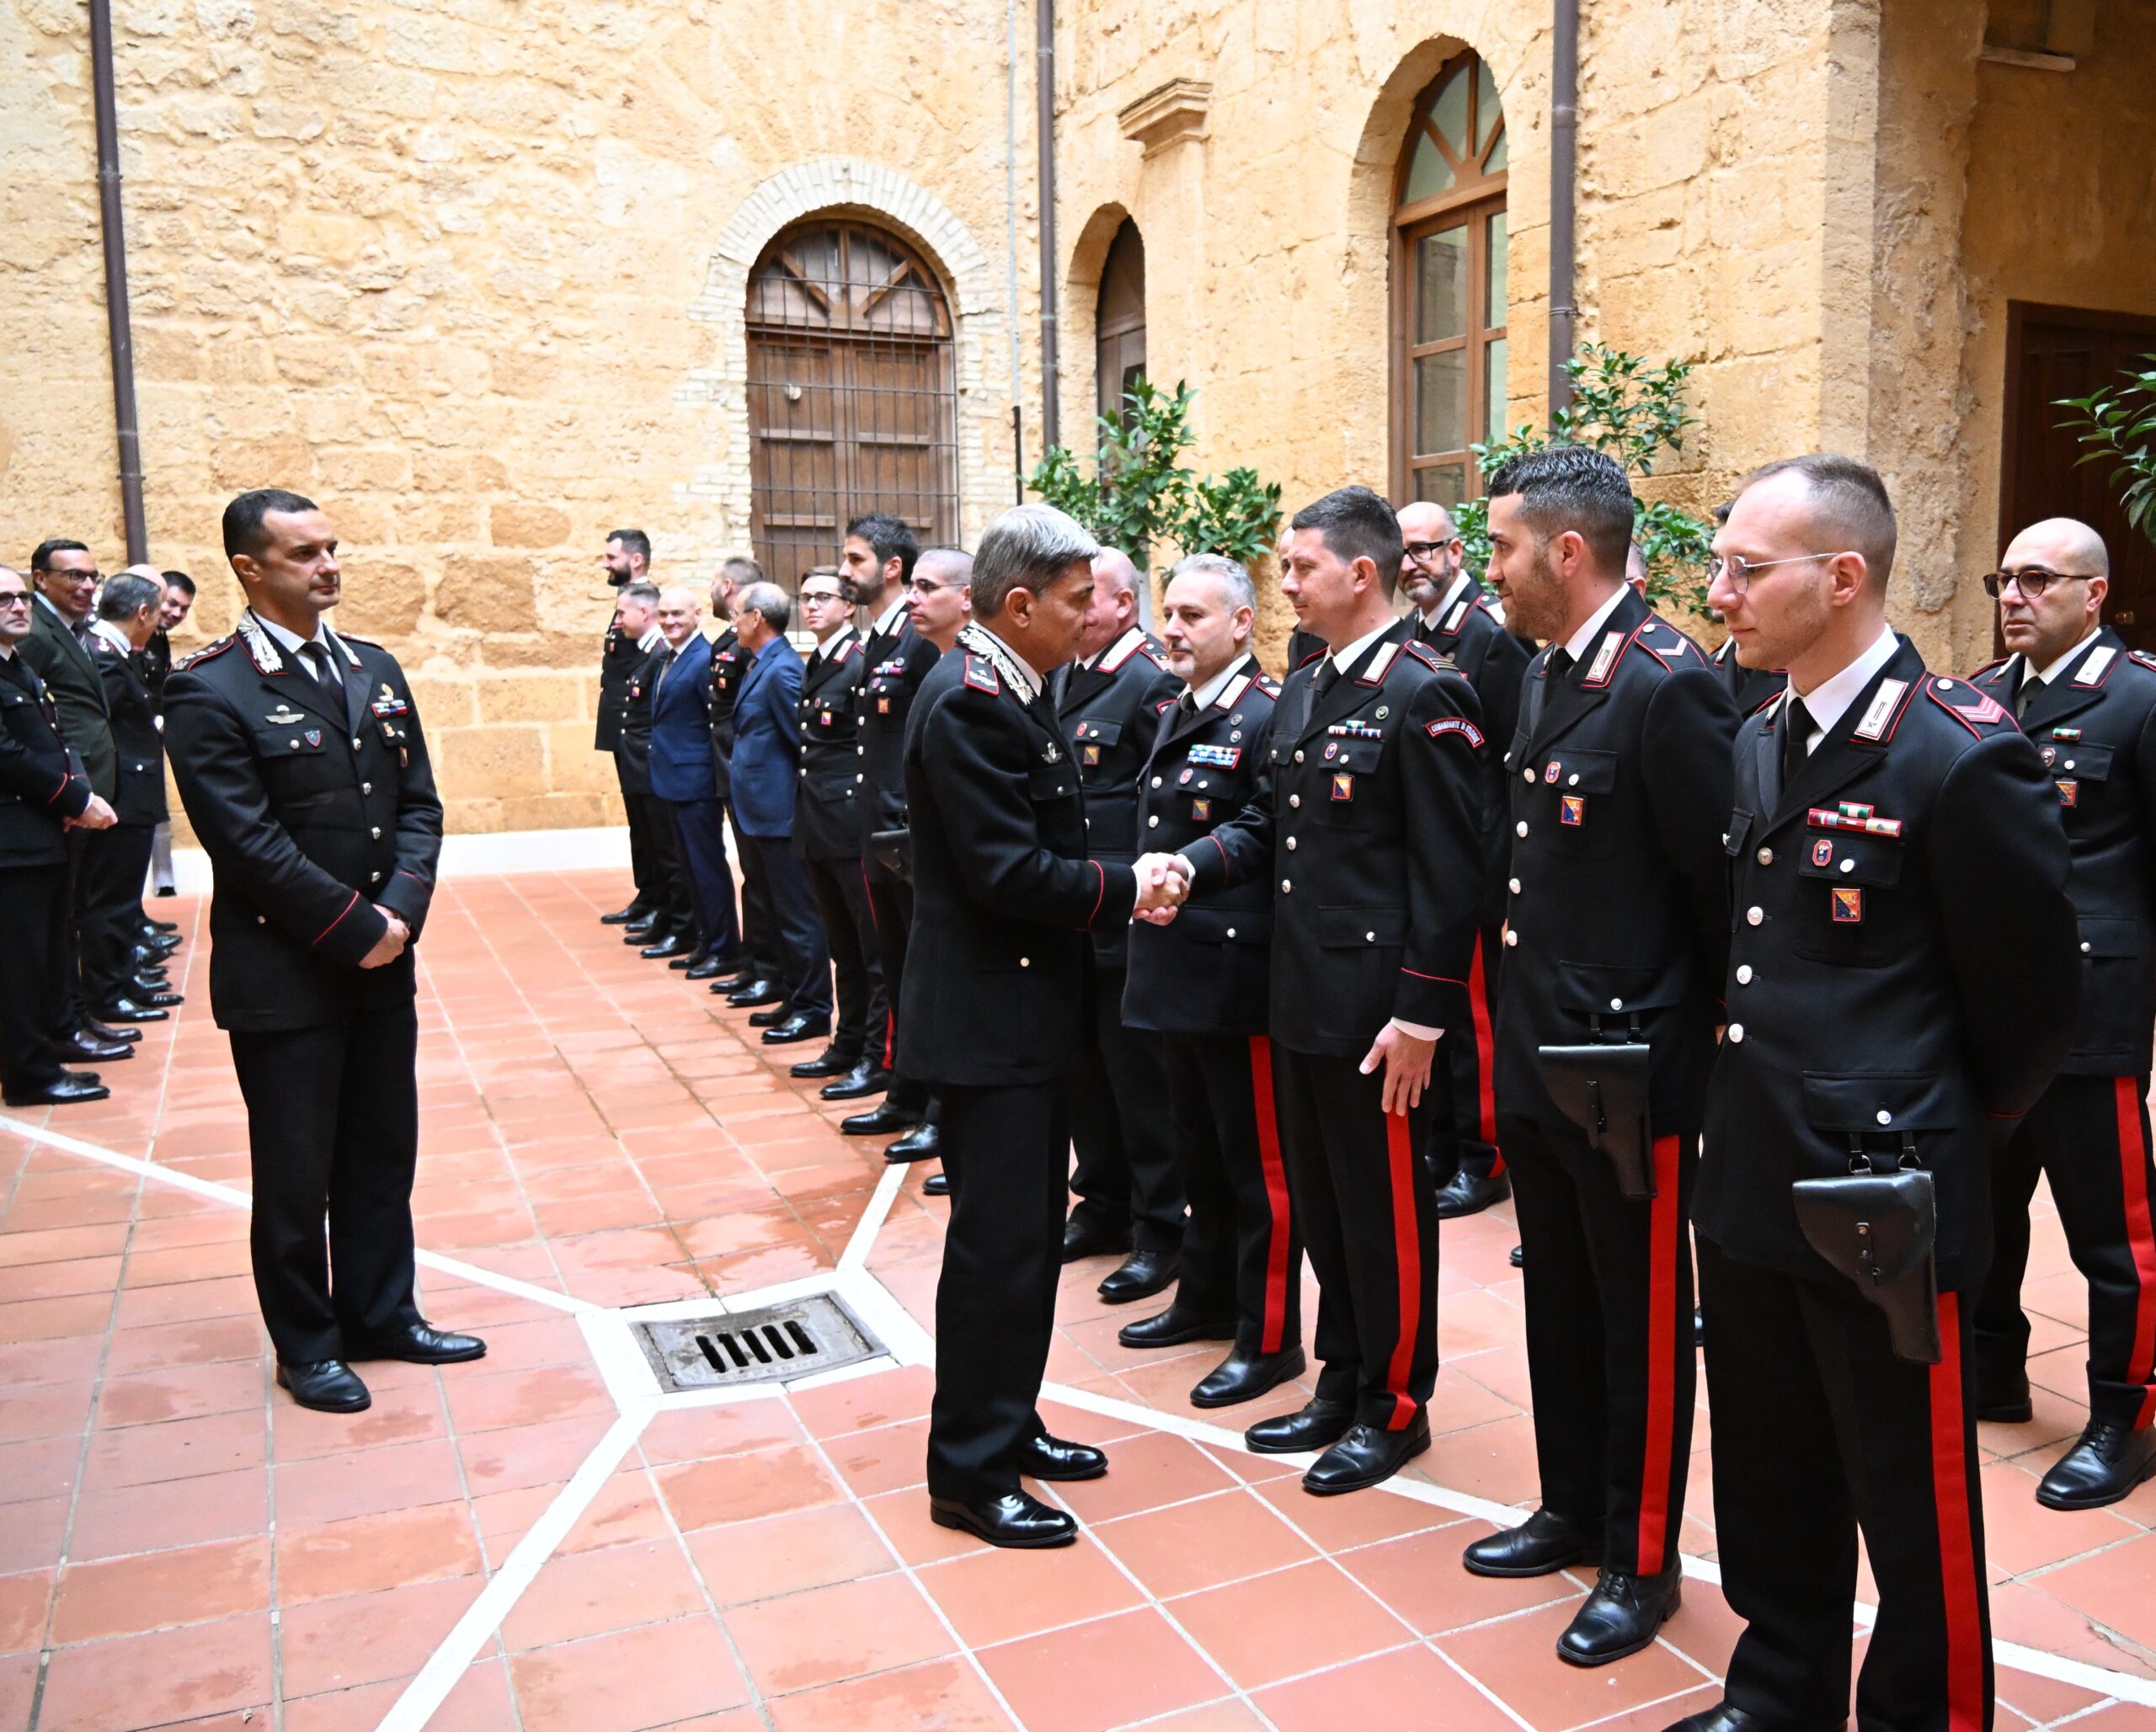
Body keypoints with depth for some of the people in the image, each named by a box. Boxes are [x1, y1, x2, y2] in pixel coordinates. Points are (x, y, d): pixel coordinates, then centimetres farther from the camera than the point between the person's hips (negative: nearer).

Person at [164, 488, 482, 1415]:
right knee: (295, 1170, 8)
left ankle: (381, 1313, 31)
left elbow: (419, 805, 6)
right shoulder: (209, 690, -12)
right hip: (283, 976, -6)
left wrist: (399, 913, -8)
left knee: (382, 1152, 15)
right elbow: (248, 842, -17)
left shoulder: (376, 669, 9)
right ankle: (306, 1345, 24)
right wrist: (355, 930, -15)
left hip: (382, 963, 6)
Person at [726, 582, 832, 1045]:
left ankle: (813, 1009, 5)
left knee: (798, 915, -2)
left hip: (780, 811, -10)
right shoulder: (761, 665, 12)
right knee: (781, 913, 16)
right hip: (762, 810, 10)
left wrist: (801, 792, -12)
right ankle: (794, 998, 26)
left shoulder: (782, 669, -17)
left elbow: (802, 738, -20)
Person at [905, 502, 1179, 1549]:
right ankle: (968, 1472, 12)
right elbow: (1007, 872, -24)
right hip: (986, 1017, -10)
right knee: (998, 1243, -2)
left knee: (1028, 1232, 18)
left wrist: (1118, 886, -2)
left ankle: (1009, 1423, 32)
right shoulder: (965, 702, -19)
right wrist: (1124, 892, -13)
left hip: (1030, 1008, 10)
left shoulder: (1017, 693, 12)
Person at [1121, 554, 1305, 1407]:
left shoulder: (1267, 717, -14)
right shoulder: (1175, 715, 14)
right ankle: (1207, 1297, 36)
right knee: (1199, 1145, 20)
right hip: (1177, 968, 9)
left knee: (1258, 1160, 3)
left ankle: (1269, 1338, 15)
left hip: (1240, 974, -9)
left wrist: (1187, 878, -18)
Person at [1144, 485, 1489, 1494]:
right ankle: (1342, 1381, 34)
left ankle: (1396, 1407, 24)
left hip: (1375, 1010, -8)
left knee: (1384, 1213, 6)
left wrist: (1422, 1015, -18)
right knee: (1319, 1201, 18)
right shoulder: (1302, 691, 12)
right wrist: (1189, 865, -5)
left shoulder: (1426, 694, -14)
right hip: (1300, 996, 8)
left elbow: (1449, 873, -17)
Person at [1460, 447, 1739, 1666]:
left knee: (1642, 1325, 9)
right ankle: (1575, 1510, 39)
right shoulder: (1547, 676, 8)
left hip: (1634, 1069, -8)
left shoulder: (1671, 686, -19)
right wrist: (1521, 1030, 13)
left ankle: (1645, 1561, 27)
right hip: (1539, 1060, 9)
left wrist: (1719, 1032, -8)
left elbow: (1724, 884, -17)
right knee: (1561, 1305, 21)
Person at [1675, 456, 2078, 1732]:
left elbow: (2035, 1001, -8)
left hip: (1887, 1205, -7)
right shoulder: (1757, 745, 8)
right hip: (1753, 1189, 7)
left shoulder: (1965, 756, -15)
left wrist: (1953, 1134, 3)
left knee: (1913, 1513, 10)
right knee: (1771, 1484, 21)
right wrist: (1744, 1115, 12)